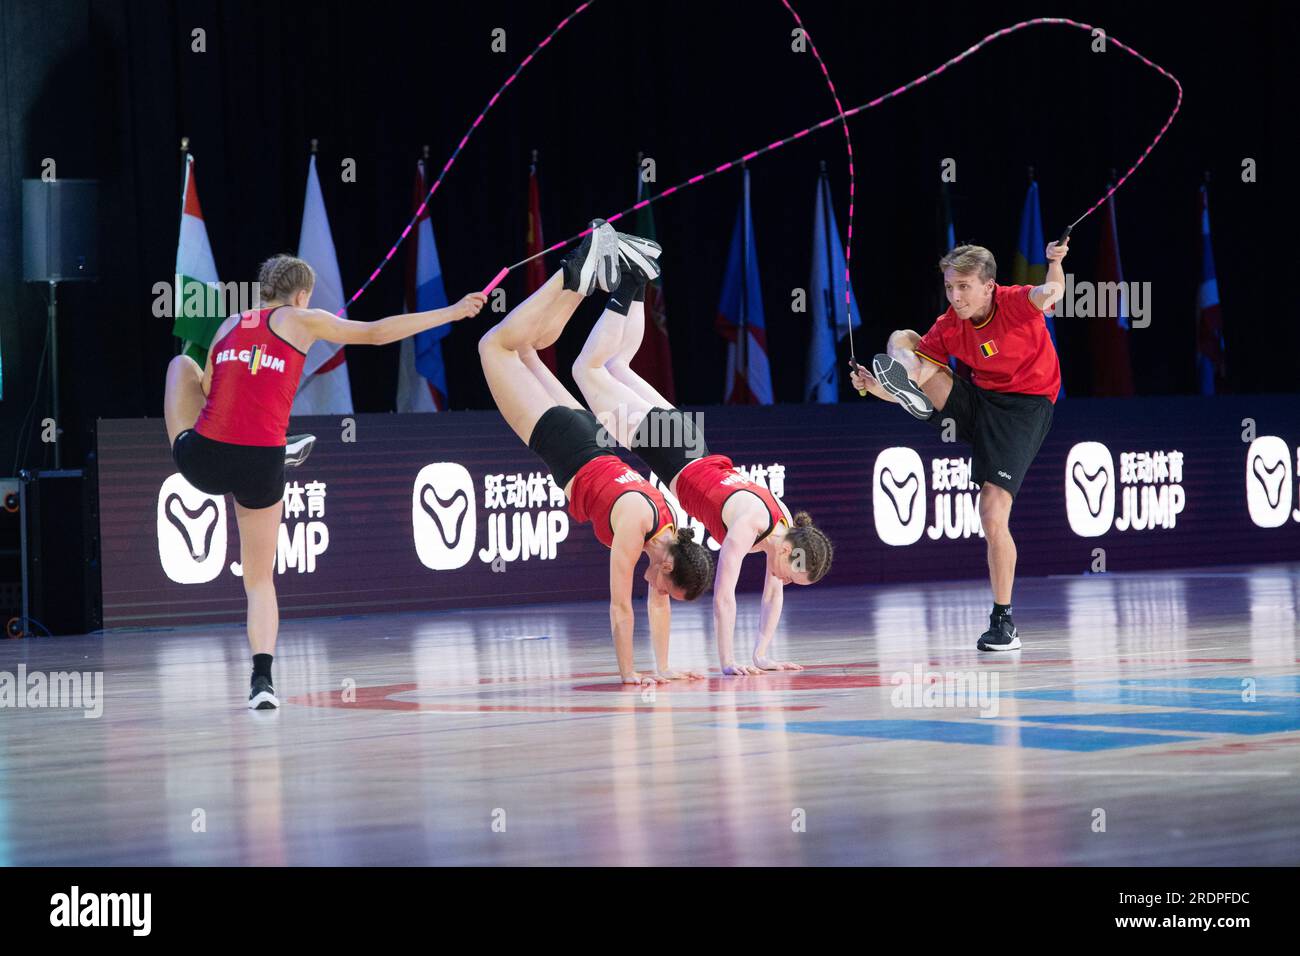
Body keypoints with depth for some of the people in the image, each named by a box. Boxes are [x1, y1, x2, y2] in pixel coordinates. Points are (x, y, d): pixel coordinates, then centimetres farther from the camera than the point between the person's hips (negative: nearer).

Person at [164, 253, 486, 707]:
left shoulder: (229, 326, 14)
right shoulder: (300, 320, 4)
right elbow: (376, 333, 2)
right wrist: (452, 313, 7)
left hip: (201, 459, 2)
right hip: (260, 466, -2)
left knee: (181, 362, 29)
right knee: (260, 577, 13)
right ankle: (262, 680, -4)